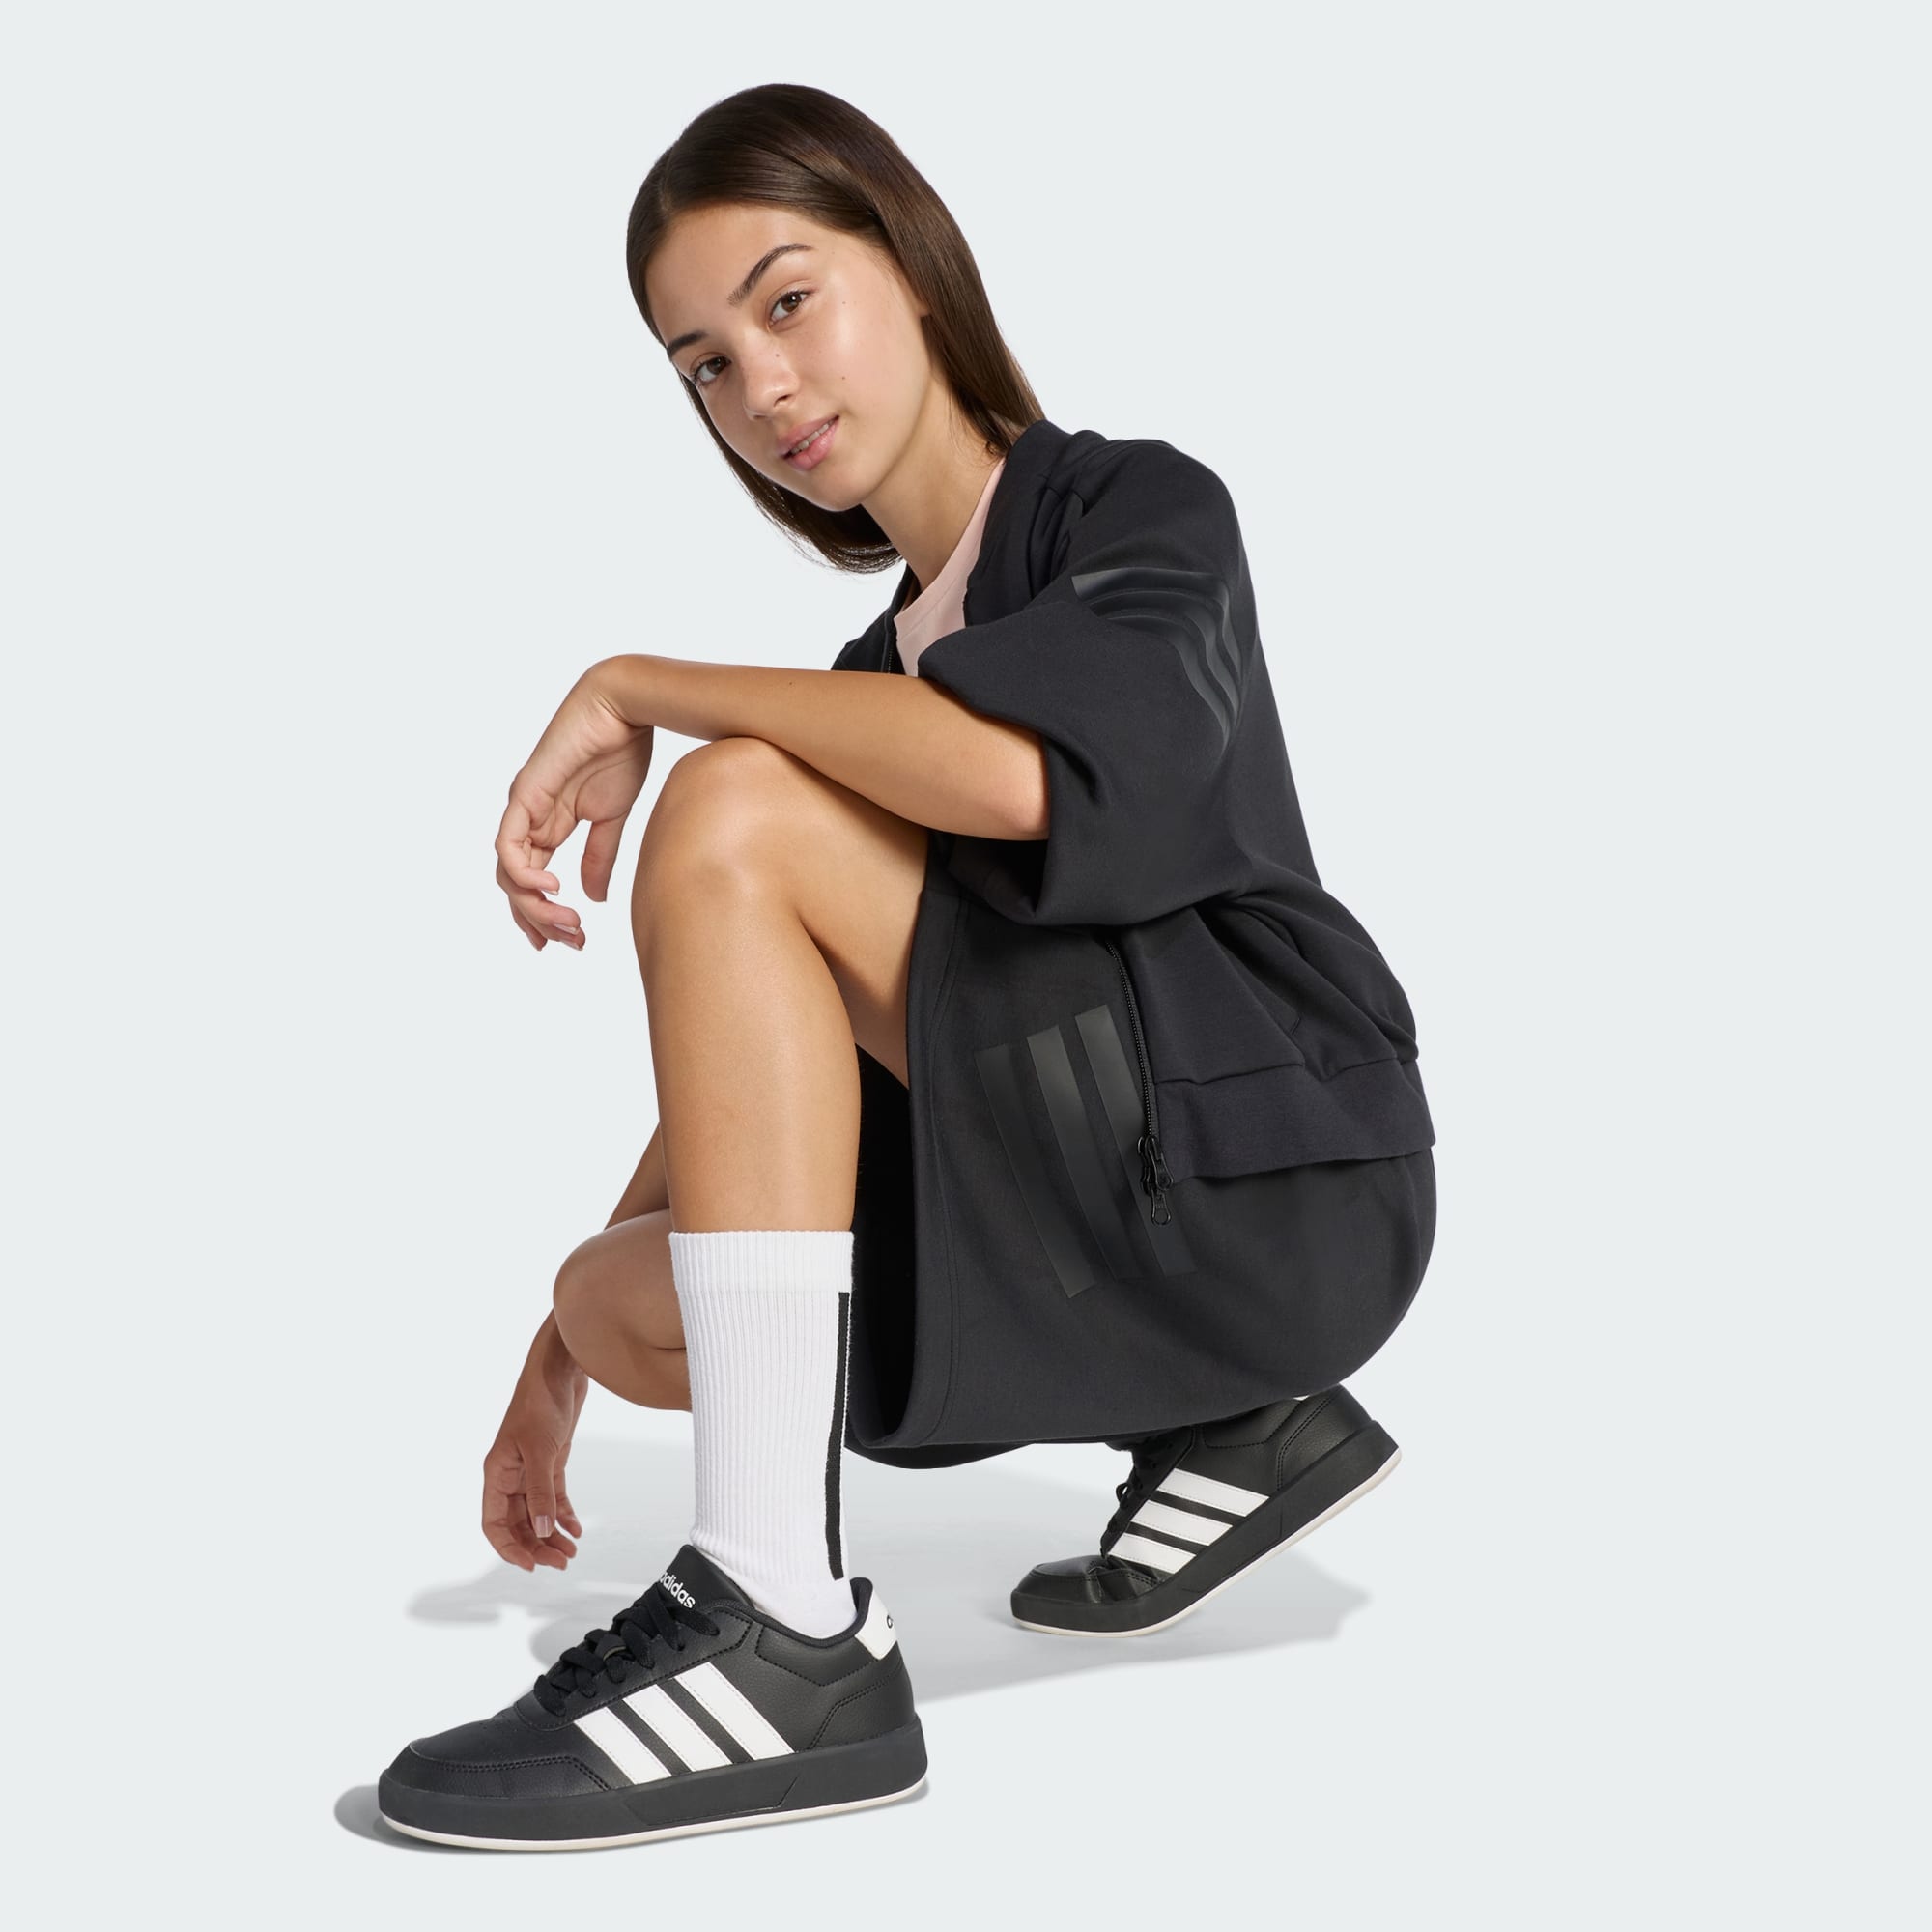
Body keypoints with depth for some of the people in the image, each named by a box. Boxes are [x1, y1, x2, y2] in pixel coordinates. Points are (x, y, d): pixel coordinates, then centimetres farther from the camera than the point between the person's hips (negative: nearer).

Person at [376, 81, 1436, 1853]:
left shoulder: (1144, 510, -4)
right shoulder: (887, 672, 16)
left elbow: (1013, 773, -29)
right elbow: (759, 1062, 17)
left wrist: (637, 689, -16)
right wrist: (559, 1359, 16)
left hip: (1275, 1184, -8)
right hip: (1093, 1246, 8)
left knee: (736, 819, -20)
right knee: (628, 1299, -5)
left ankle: (785, 1633, -27)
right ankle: (1225, 1430, 7)